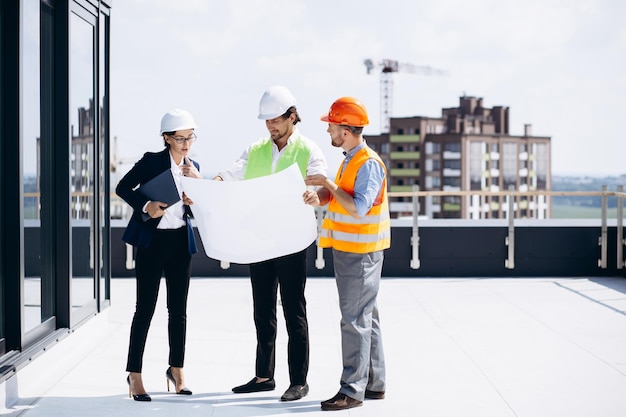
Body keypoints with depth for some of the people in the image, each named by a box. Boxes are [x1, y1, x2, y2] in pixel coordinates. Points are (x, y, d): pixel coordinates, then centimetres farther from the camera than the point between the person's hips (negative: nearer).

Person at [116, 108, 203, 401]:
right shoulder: (152, 161, -7)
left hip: (181, 241, 5)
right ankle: (134, 374, 3)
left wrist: (198, 181, -10)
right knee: (146, 308, -4)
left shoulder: (193, 167, 8)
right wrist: (145, 205, -20)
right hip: (152, 240, -5)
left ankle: (176, 369, 22)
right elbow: (123, 187, -6)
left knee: (178, 308, 9)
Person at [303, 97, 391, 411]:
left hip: (360, 253, -10)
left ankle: (353, 390, -4)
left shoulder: (368, 163, -18)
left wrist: (329, 184, -21)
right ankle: (374, 384, 23)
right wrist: (317, 195, -13)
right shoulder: (350, 160, 13)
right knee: (366, 317, 15)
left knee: (356, 320, -7)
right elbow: (334, 195, 8)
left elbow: (359, 207, -27)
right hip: (348, 250, 10)